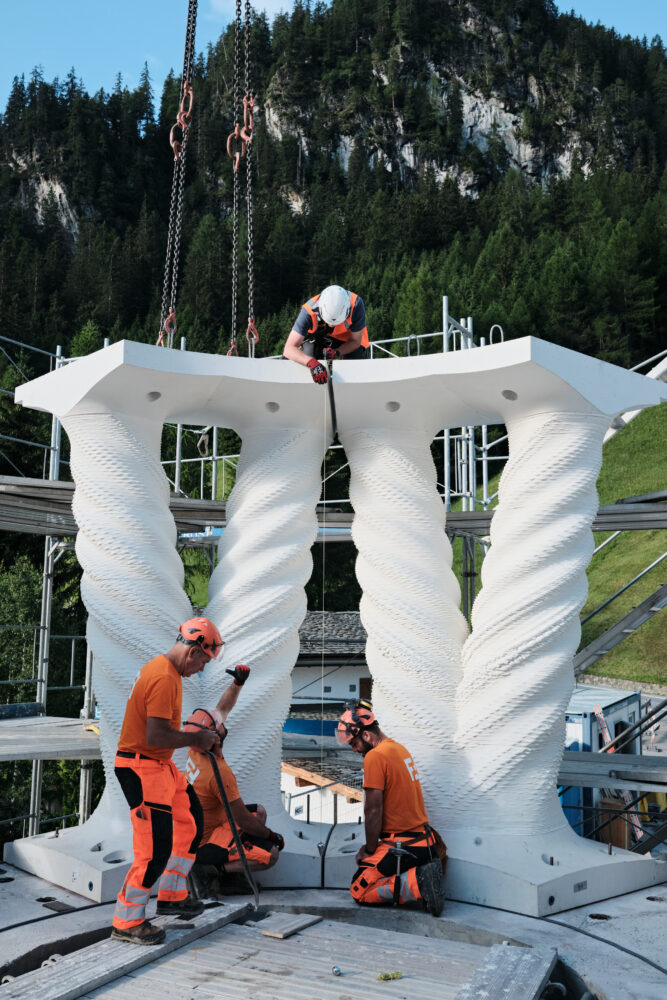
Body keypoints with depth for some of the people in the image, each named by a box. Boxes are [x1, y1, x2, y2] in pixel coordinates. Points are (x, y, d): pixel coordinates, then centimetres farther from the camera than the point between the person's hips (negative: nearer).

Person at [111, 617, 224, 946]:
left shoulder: (162, 668, 11)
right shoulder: (164, 678, -23)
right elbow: (156, 737, -28)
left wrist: (196, 737, 8)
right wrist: (195, 739, -14)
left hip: (161, 766, 11)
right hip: (141, 768, -11)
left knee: (191, 820, 19)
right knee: (155, 849, -8)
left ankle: (172, 895, 33)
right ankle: (126, 922, 8)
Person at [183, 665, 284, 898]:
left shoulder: (196, 751, -6)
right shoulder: (219, 772, -30)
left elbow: (222, 708, 9)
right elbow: (243, 820, -23)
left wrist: (238, 682, -1)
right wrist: (272, 836, -7)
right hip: (206, 841, -9)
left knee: (259, 811, 21)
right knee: (270, 855, -14)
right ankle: (213, 869, -8)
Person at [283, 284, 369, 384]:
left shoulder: (356, 304, -36)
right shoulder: (309, 311, -39)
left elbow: (355, 341, -21)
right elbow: (289, 349, -41)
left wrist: (336, 352, -40)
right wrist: (311, 362, -59)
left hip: (347, 337, 1)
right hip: (316, 337, -1)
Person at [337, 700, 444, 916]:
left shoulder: (375, 756, -16)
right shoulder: (400, 749, 12)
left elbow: (374, 811, -16)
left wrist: (369, 850, -2)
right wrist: (372, 847, 17)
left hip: (400, 845, -9)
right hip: (424, 840, 9)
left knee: (359, 891, 3)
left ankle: (417, 883, -13)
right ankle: (424, 871, 3)